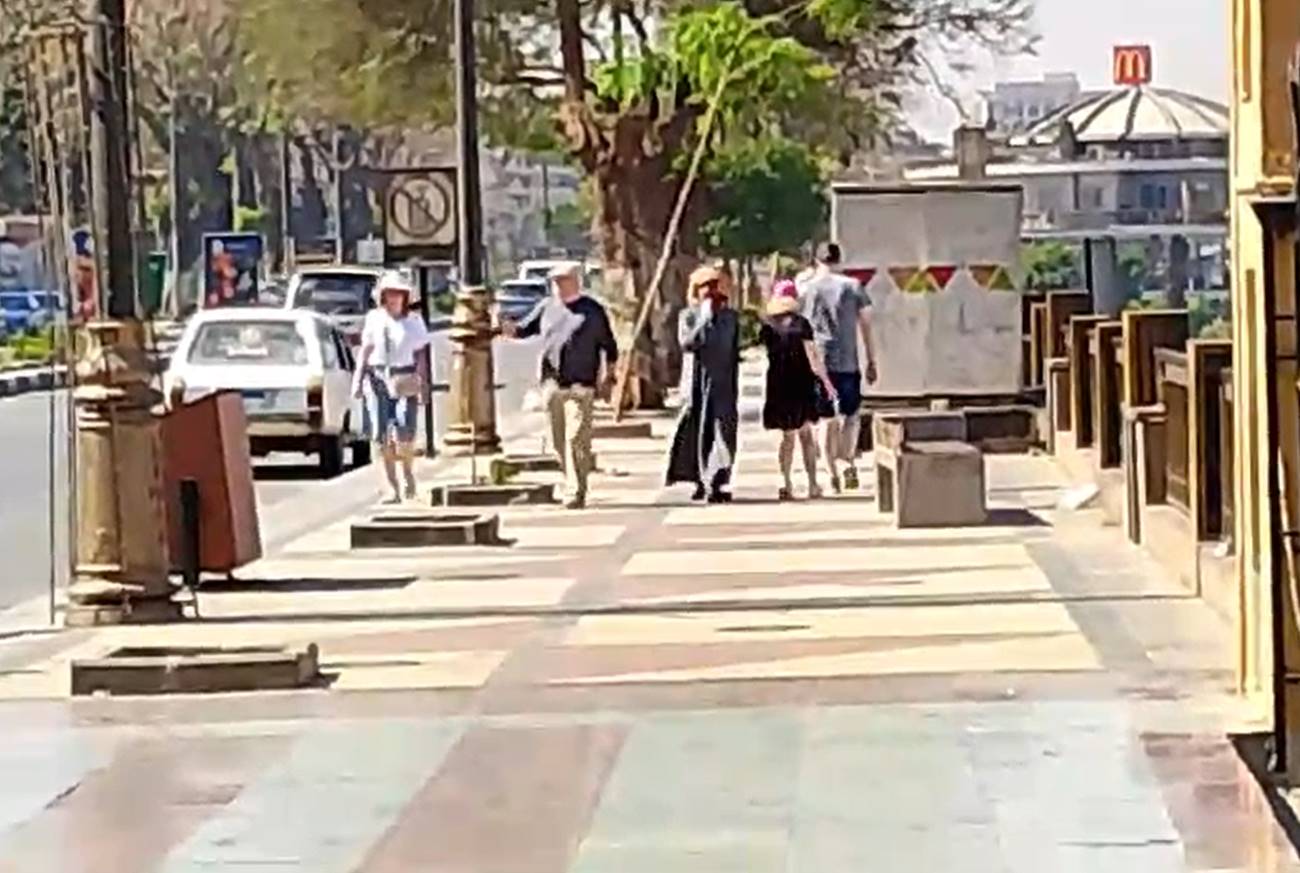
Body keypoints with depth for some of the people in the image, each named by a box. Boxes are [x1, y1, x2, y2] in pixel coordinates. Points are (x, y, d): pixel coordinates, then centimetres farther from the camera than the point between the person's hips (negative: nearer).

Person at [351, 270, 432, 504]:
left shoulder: (414, 320, 4)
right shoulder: (373, 318, 8)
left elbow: (420, 354, 5)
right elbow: (365, 350, 12)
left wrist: (423, 382, -2)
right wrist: (358, 378, 5)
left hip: (405, 381, -2)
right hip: (377, 379, 2)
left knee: (404, 435, -12)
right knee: (381, 436, 0)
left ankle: (408, 473, 18)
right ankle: (392, 488, 8)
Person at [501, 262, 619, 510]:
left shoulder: (592, 310, 3)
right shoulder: (547, 308, 12)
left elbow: (609, 346, 7)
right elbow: (525, 329, 11)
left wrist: (608, 377, 0)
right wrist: (511, 330, -12)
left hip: (580, 385, -4)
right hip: (552, 385, 4)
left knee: (576, 440, -11)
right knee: (559, 441, 9)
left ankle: (575, 493, -12)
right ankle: (574, 484, 24)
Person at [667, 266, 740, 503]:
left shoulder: (730, 317, 11)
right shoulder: (689, 316, 2)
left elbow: (735, 353, 15)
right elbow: (686, 343, -15)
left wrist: (735, 386, 14)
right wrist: (705, 319, -16)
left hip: (723, 384, 2)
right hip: (698, 383, -2)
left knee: (724, 434, -8)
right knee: (699, 434, 3)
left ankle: (717, 484, -9)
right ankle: (703, 481, 16)